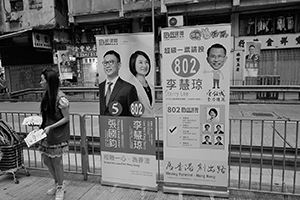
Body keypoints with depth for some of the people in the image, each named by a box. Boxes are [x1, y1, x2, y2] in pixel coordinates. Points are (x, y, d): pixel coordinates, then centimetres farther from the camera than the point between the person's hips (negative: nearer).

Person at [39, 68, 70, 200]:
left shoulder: (60, 98, -21)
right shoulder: (47, 95, 3)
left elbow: (66, 118, -16)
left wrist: (50, 127, -19)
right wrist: (40, 122, 2)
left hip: (57, 134, -8)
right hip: (47, 133, 8)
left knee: (56, 162, 5)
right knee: (46, 159, 16)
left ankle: (60, 188, 28)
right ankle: (57, 183, 38)